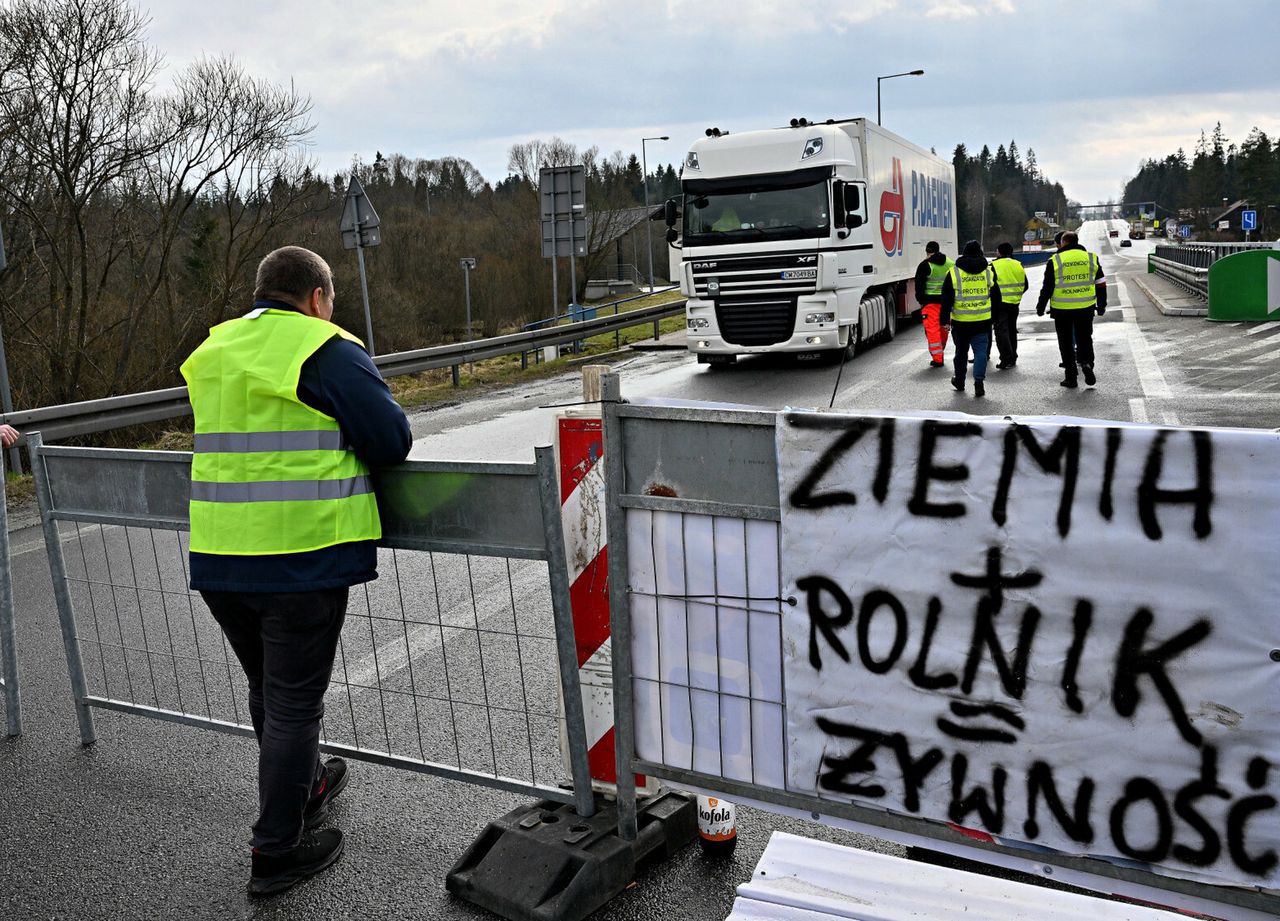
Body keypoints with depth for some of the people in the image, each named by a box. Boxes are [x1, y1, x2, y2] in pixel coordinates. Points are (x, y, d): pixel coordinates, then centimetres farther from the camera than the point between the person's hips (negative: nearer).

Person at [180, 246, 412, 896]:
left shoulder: (211, 350, 12)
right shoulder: (327, 350, -10)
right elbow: (393, 440, -12)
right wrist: (339, 438, 8)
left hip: (216, 560, 7)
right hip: (303, 556, -7)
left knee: (267, 689, 23)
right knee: (295, 702, 5)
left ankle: (304, 788, 45)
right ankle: (277, 852, 14)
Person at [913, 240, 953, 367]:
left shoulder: (925, 265, -6)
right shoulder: (950, 264, 11)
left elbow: (919, 286, -7)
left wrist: (921, 301, 2)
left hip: (930, 301, -6)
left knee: (932, 330, -5)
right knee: (943, 328, 18)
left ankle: (937, 358, -10)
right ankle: (940, 353, 34)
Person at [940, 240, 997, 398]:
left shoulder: (954, 272, -3)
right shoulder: (988, 272, 4)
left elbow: (947, 299, -5)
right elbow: (996, 297, 12)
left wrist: (945, 320, -1)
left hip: (960, 321, -1)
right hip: (982, 321, 1)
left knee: (961, 351, 14)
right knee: (981, 351, 3)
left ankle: (959, 380, 27)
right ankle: (979, 382, -9)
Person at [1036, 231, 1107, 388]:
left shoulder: (1055, 260, -5)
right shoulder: (1091, 258, 6)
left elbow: (1047, 287, -4)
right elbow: (1101, 284, 11)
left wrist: (1040, 307, 5)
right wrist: (1102, 305, 20)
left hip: (1062, 310, -2)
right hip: (1085, 308, 2)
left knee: (1066, 343, 6)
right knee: (1085, 338, 14)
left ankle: (1071, 377, 7)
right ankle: (1087, 362, -12)